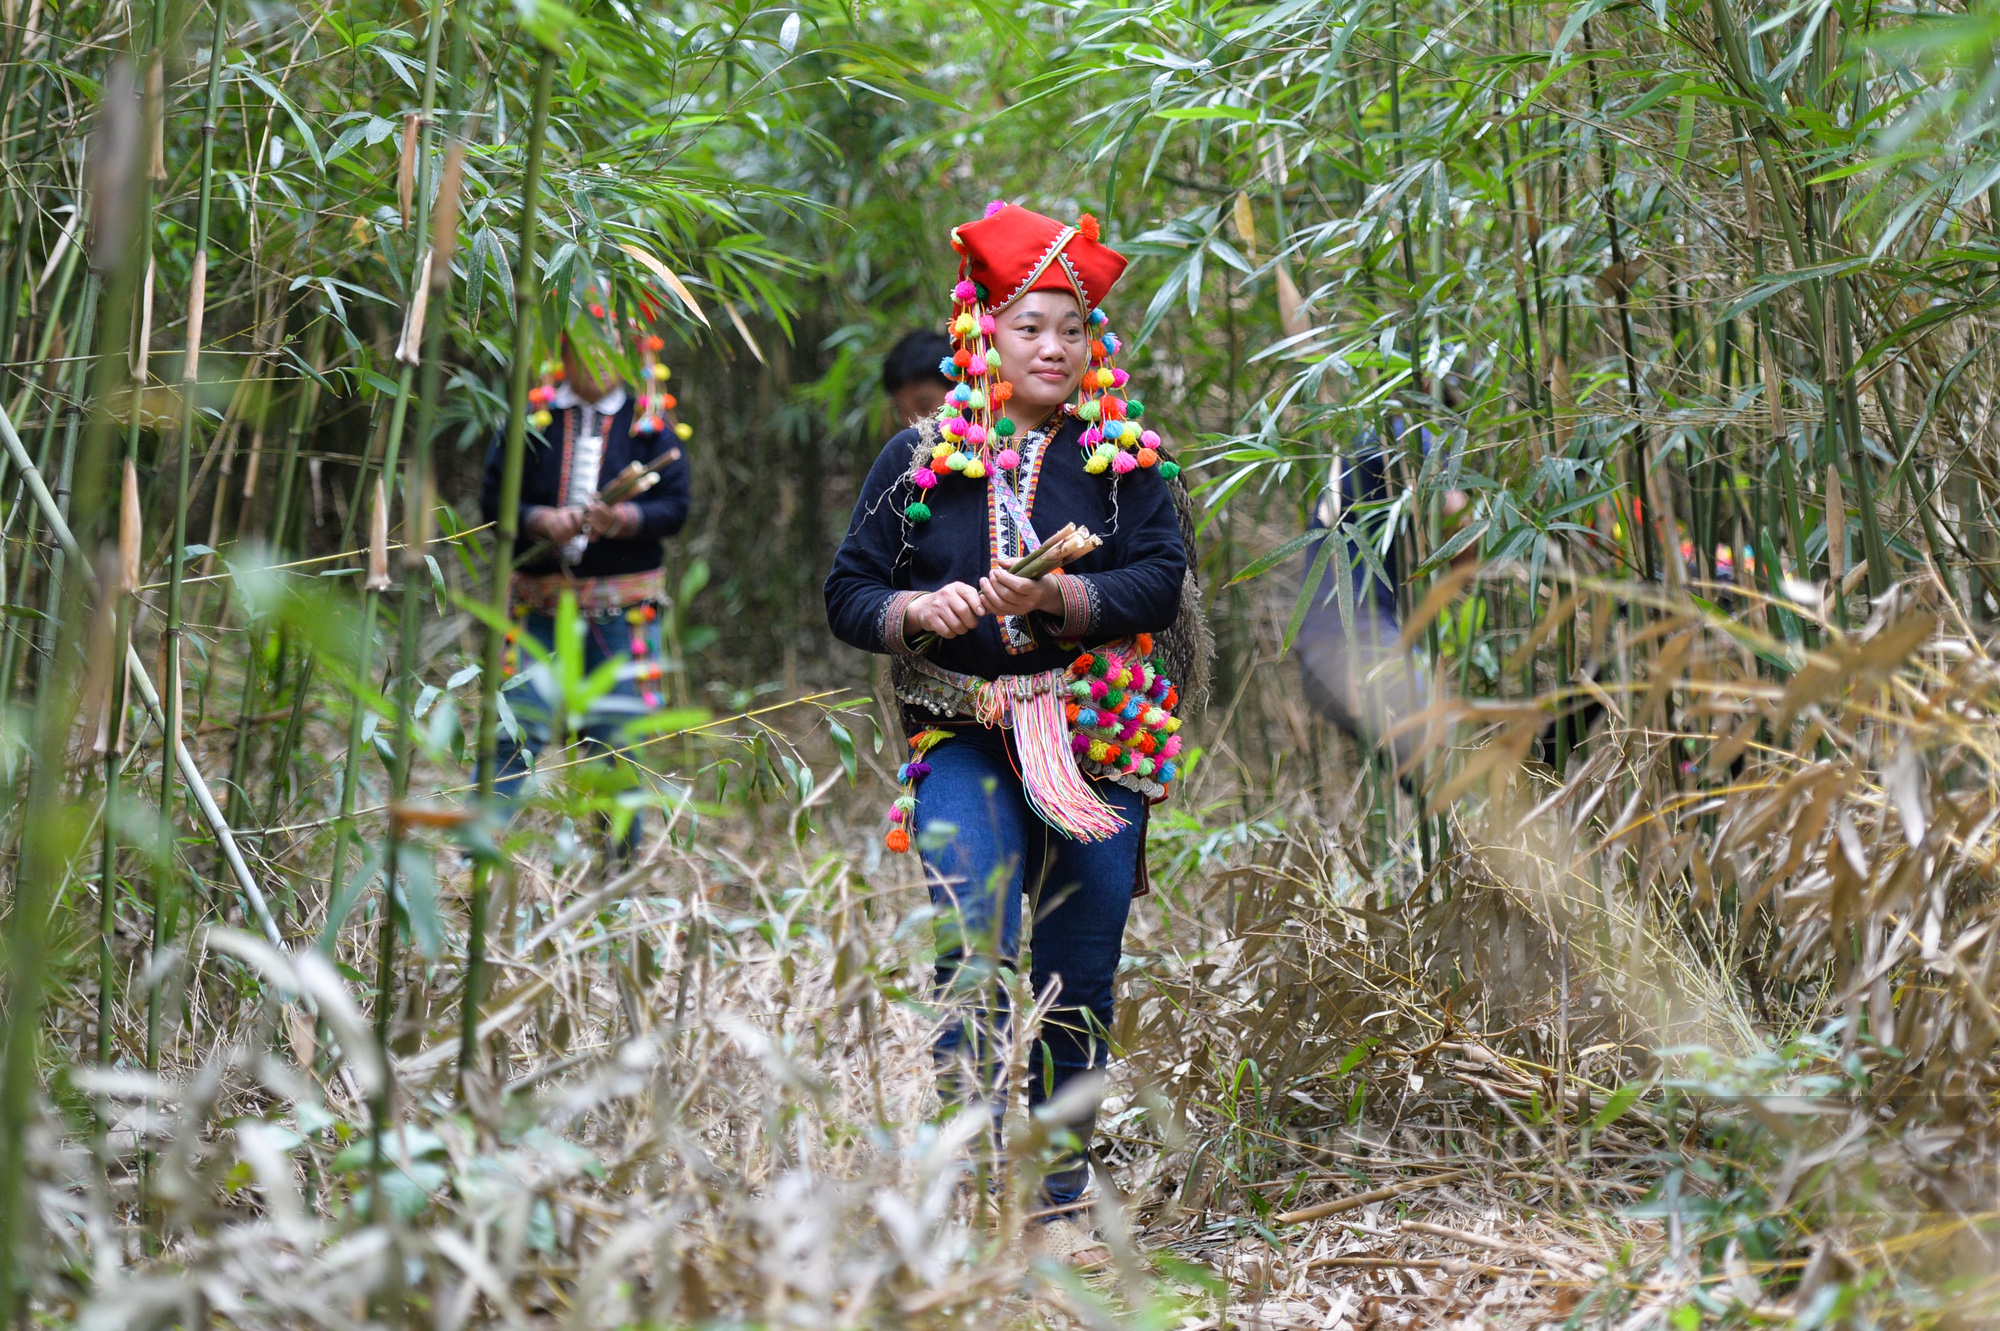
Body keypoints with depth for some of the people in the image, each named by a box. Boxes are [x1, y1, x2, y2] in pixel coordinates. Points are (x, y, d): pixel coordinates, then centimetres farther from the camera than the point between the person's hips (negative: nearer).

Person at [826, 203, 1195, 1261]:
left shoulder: (1123, 454, 6)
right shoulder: (919, 457, 5)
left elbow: (1161, 580, -4)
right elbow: (847, 594, 7)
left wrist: (1059, 600, -19)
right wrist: (916, 610, -13)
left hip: (1096, 743, 1)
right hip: (964, 739, -1)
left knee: (1077, 979, 4)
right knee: (977, 937, -22)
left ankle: (1061, 1198, 17)